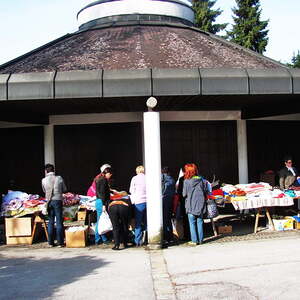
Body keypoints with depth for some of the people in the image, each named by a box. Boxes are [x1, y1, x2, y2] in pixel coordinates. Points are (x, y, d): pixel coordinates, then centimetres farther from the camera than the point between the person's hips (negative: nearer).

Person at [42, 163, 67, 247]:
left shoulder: (44, 180, -2)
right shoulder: (59, 178, -3)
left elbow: (44, 191, 13)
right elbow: (64, 190, 6)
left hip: (49, 202, 1)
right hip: (58, 200, -1)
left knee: (50, 222, 10)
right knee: (59, 222, 2)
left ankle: (50, 242, 13)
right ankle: (60, 242, 2)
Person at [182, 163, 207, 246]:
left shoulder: (186, 181, -10)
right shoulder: (201, 180, -1)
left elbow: (184, 194, -4)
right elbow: (204, 192, 5)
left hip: (191, 206, -3)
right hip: (200, 205, 3)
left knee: (192, 223, 5)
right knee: (200, 222, 11)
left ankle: (194, 240, 4)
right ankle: (200, 240, 14)